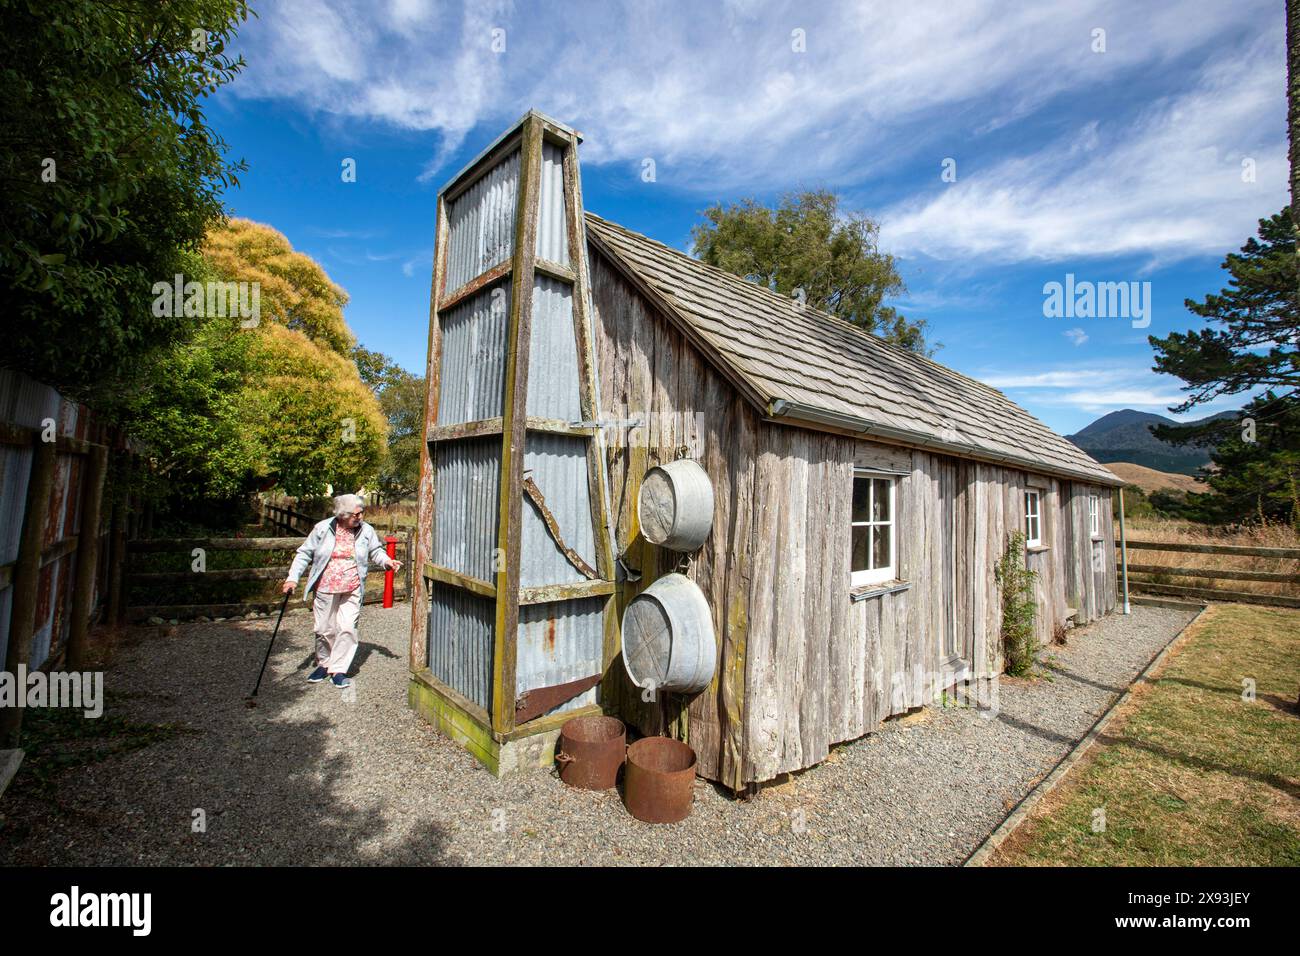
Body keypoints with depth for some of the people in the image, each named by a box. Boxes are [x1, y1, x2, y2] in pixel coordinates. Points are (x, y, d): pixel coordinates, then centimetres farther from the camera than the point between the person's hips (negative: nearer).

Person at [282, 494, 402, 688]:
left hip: (352, 590, 0)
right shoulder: (323, 528, -6)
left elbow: (376, 551, 11)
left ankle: (338, 670, 8)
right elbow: (304, 554, 1)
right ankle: (324, 665, 33)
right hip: (325, 589, 0)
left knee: (347, 629, -6)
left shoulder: (366, 530, -2)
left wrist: (387, 561, -9)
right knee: (324, 629, 11)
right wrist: (293, 578, -7)